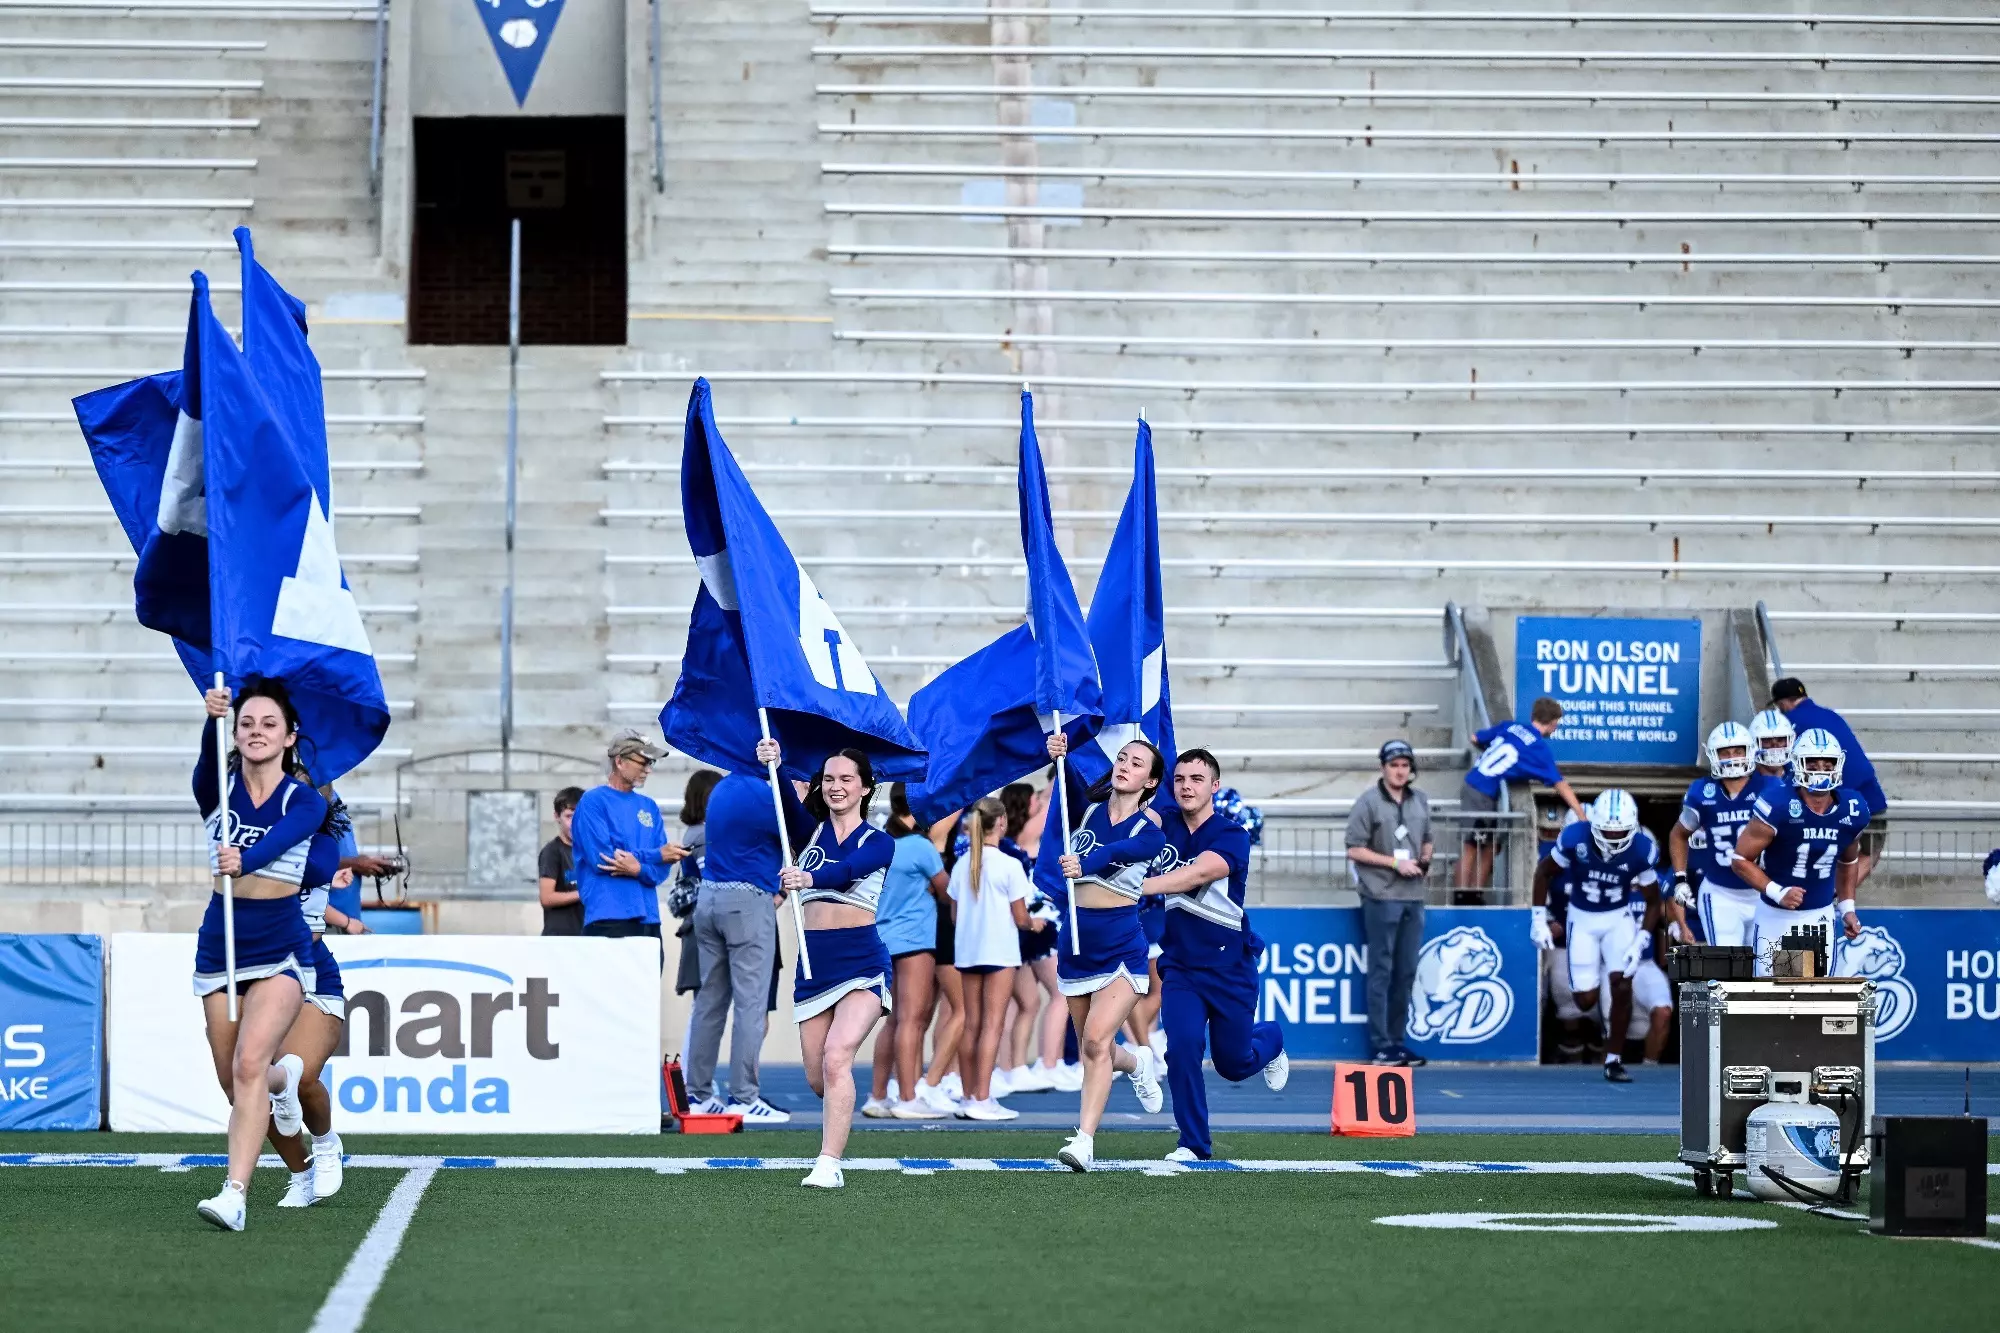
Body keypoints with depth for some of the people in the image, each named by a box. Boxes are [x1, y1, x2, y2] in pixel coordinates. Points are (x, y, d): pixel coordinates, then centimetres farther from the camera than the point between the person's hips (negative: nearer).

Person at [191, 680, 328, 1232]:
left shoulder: (305, 801, -4)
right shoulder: (219, 789, 1)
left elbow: (277, 841, -25)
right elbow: (208, 764, -24)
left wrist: (243, 861, -48)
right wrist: (212, 720, -45)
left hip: (280, 952, -3)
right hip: (219, 952, 3)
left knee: (249, 1065, -23)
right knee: (235, 1081, 12)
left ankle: (236, 1194, -27)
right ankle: (282, 1080, 49)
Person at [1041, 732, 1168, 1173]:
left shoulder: (1149, 830, -7)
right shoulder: (1087, 808, 2)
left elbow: (1118, 850, -30)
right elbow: (1072, 789, -21)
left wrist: (1083, 864, -50)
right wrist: (1061, 759, -43)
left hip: (1121, 946, -4)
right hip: (1077, 944, 4)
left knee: (1096, 1040, -19)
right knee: (1091, 1049, 15)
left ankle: (1084, 1139, -18)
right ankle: (1137, 1063, 47)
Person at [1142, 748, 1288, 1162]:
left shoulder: (1232, 836, -15)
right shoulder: (1163, 826, -2)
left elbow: (1195, 875, -31)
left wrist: (1138, 887, -43)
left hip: (1230, 967, -2)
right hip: (1180, 968, 2)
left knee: (1233, 1063, 10)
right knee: (1183, 1045, -19)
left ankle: (1270, 1039, 47)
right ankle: (1194, 1143, -4)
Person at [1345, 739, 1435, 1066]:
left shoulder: (1420, 802, 12)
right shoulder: (1368, 803, -6)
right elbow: (1355, 850, -8)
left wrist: (1425, 861, 2)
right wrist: (1395, 863, -14)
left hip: (1413, 897, 6)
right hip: (1381, 898, -6)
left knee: (1406, 972, 9)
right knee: (1381, 971, -4)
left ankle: (1396, 1040, 17)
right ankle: (1380, 1046, -3)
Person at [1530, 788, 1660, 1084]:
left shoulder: (1641, 850, -19)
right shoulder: (1575, 838, -23)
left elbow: (1653, 902, -5)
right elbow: (1544, 872, -4)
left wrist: (1640, 941, -17)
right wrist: (1539, 918, -7)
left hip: (1618, 918, 1)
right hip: (1582, 919, -1)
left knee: (1622, 987, -16)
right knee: (1586, 999, -7)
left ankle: (1614, 1060, -3)